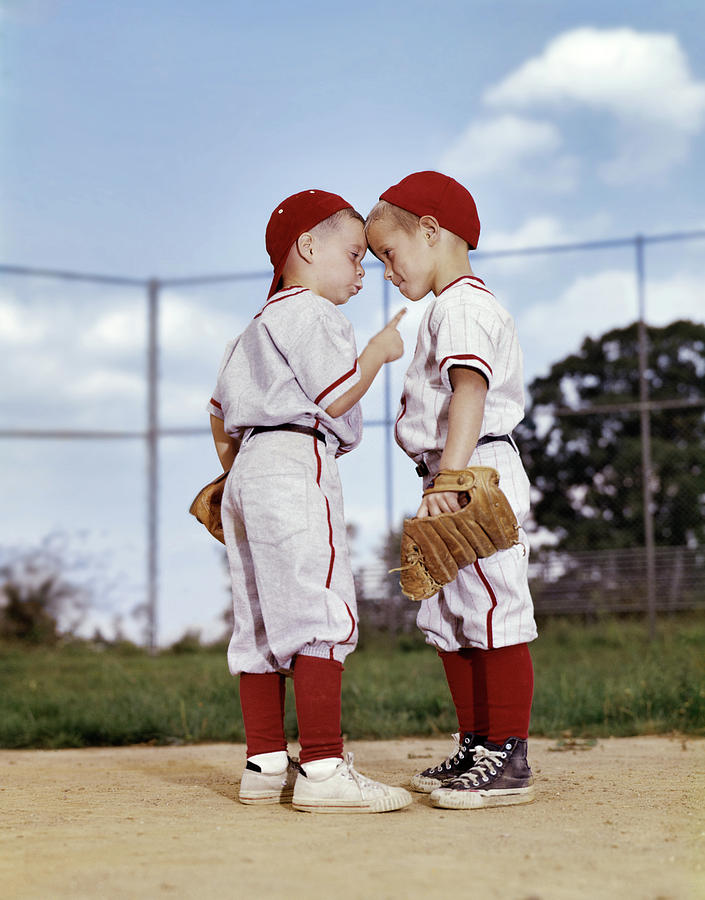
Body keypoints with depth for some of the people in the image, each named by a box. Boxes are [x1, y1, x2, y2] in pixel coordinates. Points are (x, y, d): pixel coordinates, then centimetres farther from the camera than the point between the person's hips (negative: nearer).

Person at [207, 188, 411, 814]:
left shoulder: (257, 327, 26)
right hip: (297, 464, -10)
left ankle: (265, 763, 11)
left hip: (249, 468, 11)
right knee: (320, 614, -13)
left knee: (263, 622, 8)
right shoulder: (310, 313, -4)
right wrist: (381, 349, 0)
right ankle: (323, 768, -17)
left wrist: (236, 471, 35)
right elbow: (336, 398, -12)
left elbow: (220, 411, 27)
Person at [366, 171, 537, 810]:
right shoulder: (451, 308, 23)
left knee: (494, 613, -9)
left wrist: (451, 477, -33)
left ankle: (510, 758, -6)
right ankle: (476, 748, 21)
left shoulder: (462, 304, -11)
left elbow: (470, 391, -24)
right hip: (458, 489, 11)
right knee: (449, 623, 13)